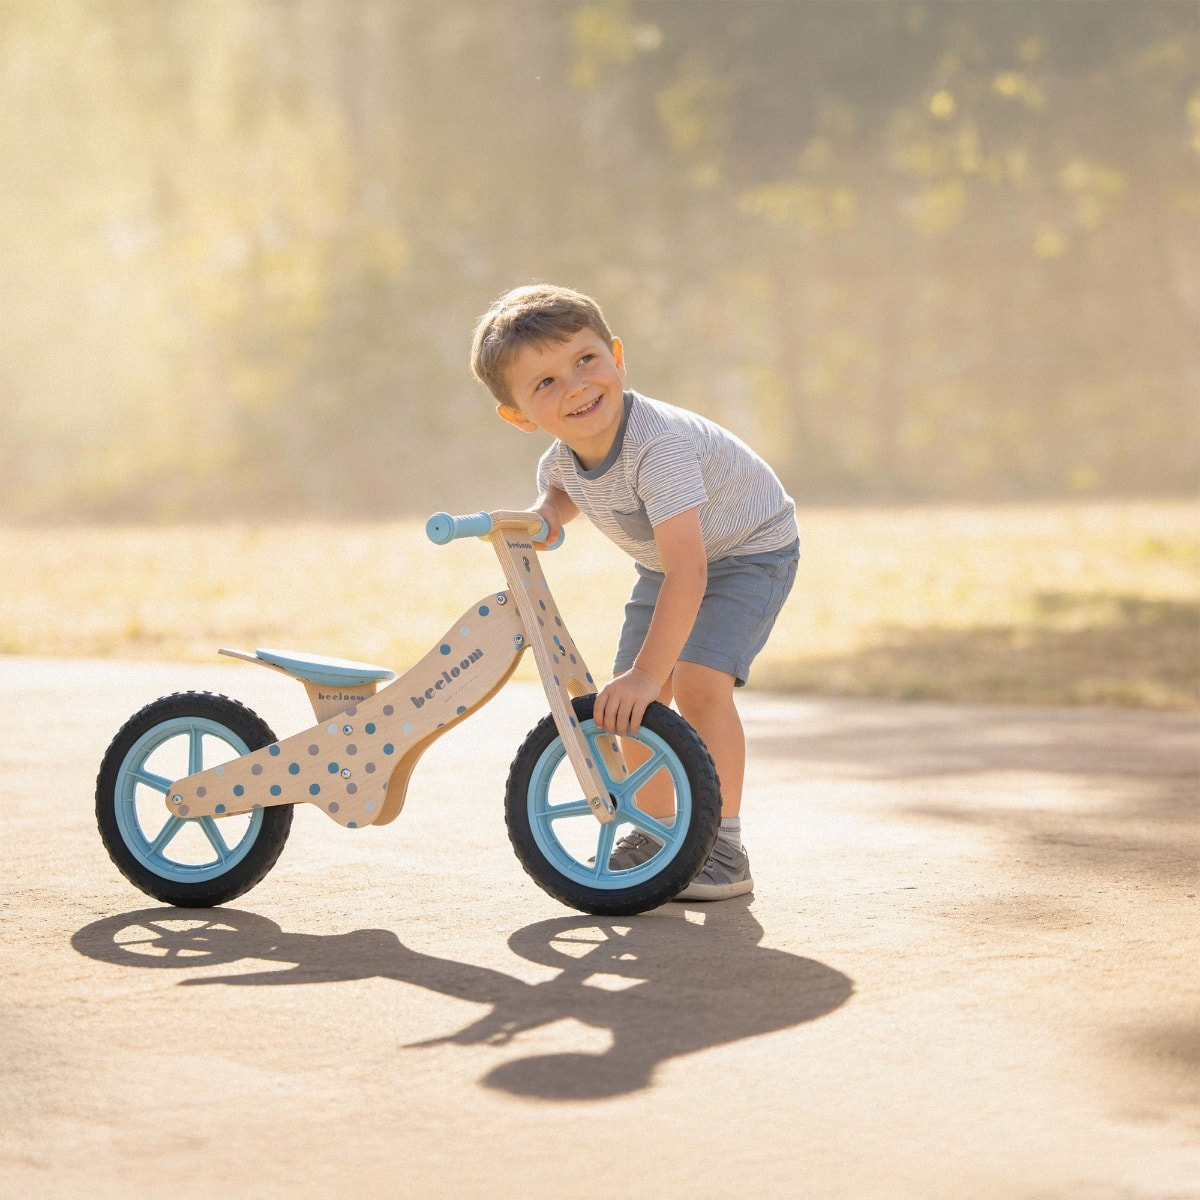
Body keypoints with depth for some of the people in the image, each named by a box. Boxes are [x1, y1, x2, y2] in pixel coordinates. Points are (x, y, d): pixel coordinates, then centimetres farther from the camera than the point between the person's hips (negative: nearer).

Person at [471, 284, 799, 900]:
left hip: (749, 550, -8)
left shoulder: (659, 445, -40)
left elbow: (688, 569, -45)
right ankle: (650, 832, 21)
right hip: (664, 564, 8)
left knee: (698, 681, -24)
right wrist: (546, 514, -12)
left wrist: (648, 671, -45)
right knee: (629, 700, 2)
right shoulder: (562, 460, -15)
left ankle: (723, 849, -13)